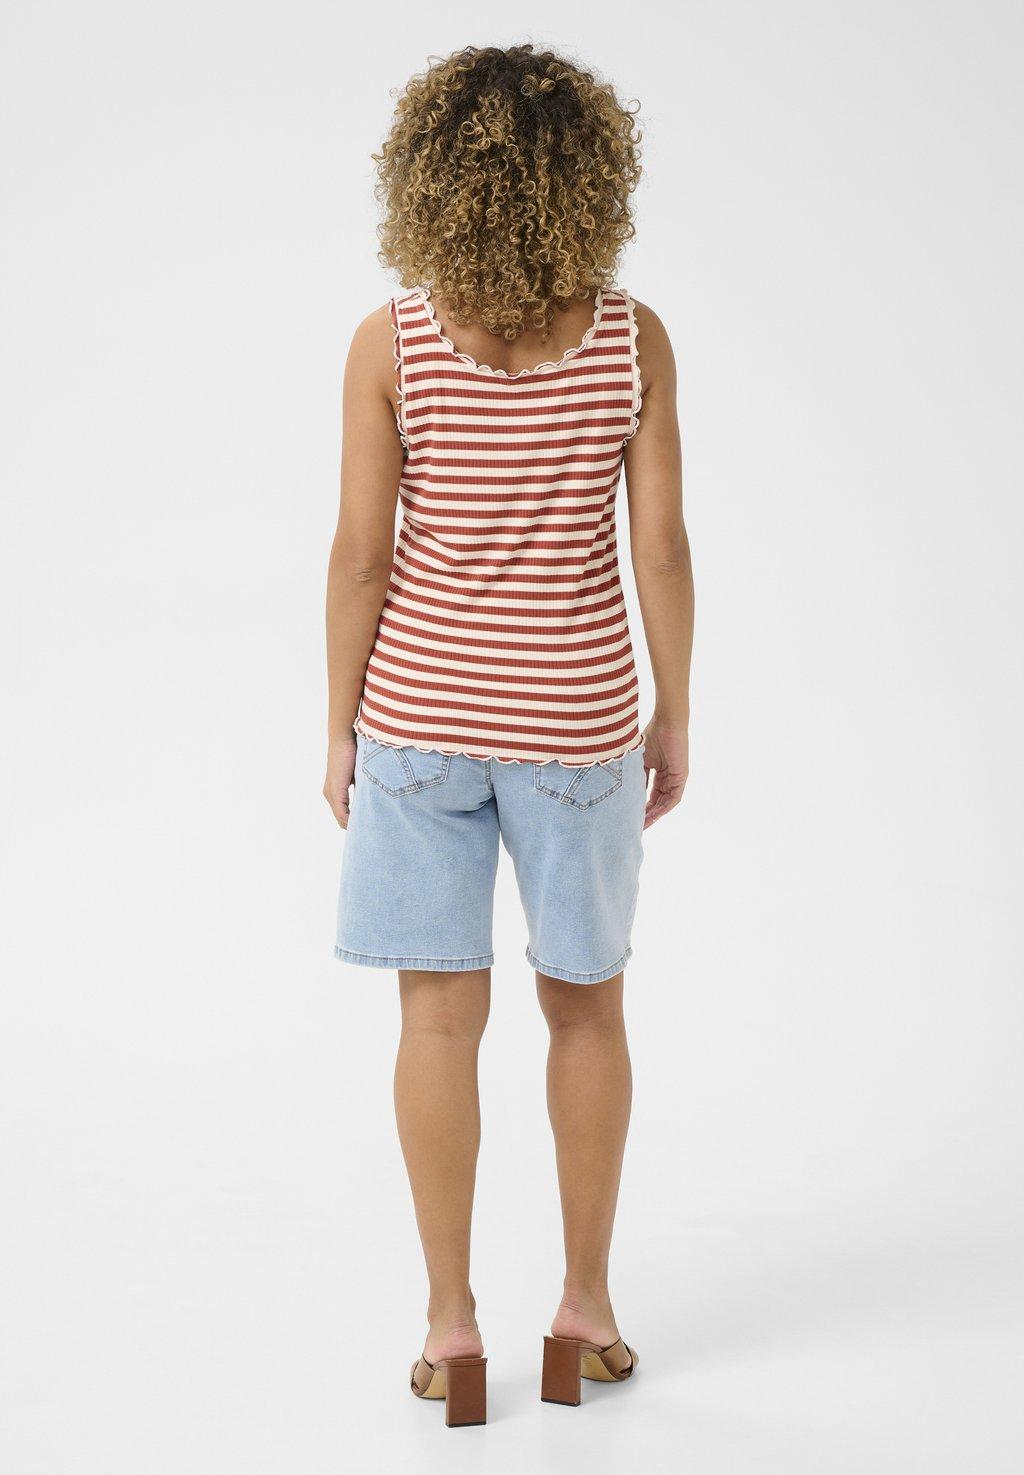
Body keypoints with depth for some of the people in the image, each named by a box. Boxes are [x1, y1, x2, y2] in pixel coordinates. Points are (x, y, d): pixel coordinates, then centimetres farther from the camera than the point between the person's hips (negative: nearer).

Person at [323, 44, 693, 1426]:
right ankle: (586, 1302, 23)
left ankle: (451, 1318, 13)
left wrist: (343, 730, 3)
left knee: (442, 1011, 7)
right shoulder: (633, 340, -7)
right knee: (586, 1004, 14)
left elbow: (363, 554, -7)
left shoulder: (390, 343, -8)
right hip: (575, 715, 0)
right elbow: (660, 549, -5)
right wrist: (673, 719, 5)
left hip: (421, 706, 0)